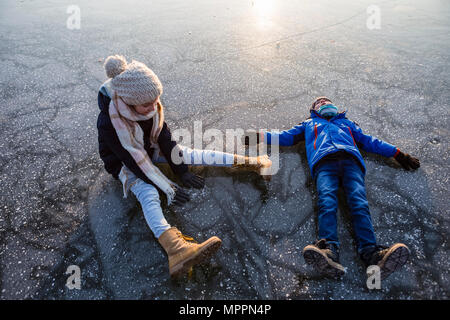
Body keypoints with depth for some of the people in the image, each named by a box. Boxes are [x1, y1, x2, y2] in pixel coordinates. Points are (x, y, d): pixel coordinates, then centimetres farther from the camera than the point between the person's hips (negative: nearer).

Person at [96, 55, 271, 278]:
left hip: (149, 149, 6)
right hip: (125, 164, -5)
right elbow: (133, 160, -31)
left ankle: (250, 163, -4)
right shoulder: (109, 123, -33)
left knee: (191, 154, -11)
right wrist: (168, 189, -29)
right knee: (149, 194, -33)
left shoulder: (149, 105, -18)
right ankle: (176, 248, -58)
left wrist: (182, 171, -10)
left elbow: (164, 137, -11)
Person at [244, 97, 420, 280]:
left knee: (359, 203, -28)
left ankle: (371, 254, -47)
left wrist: (398, 154, 31)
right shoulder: (309, 124, 40)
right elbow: (285, 136, 33)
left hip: (351, 161, 1)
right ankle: (329, 251, -52)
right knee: (327, 202, -32)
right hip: (324, 163, -1)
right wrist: (258, 137, 22)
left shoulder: (346, 123, 42)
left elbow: (370, 141, 39)